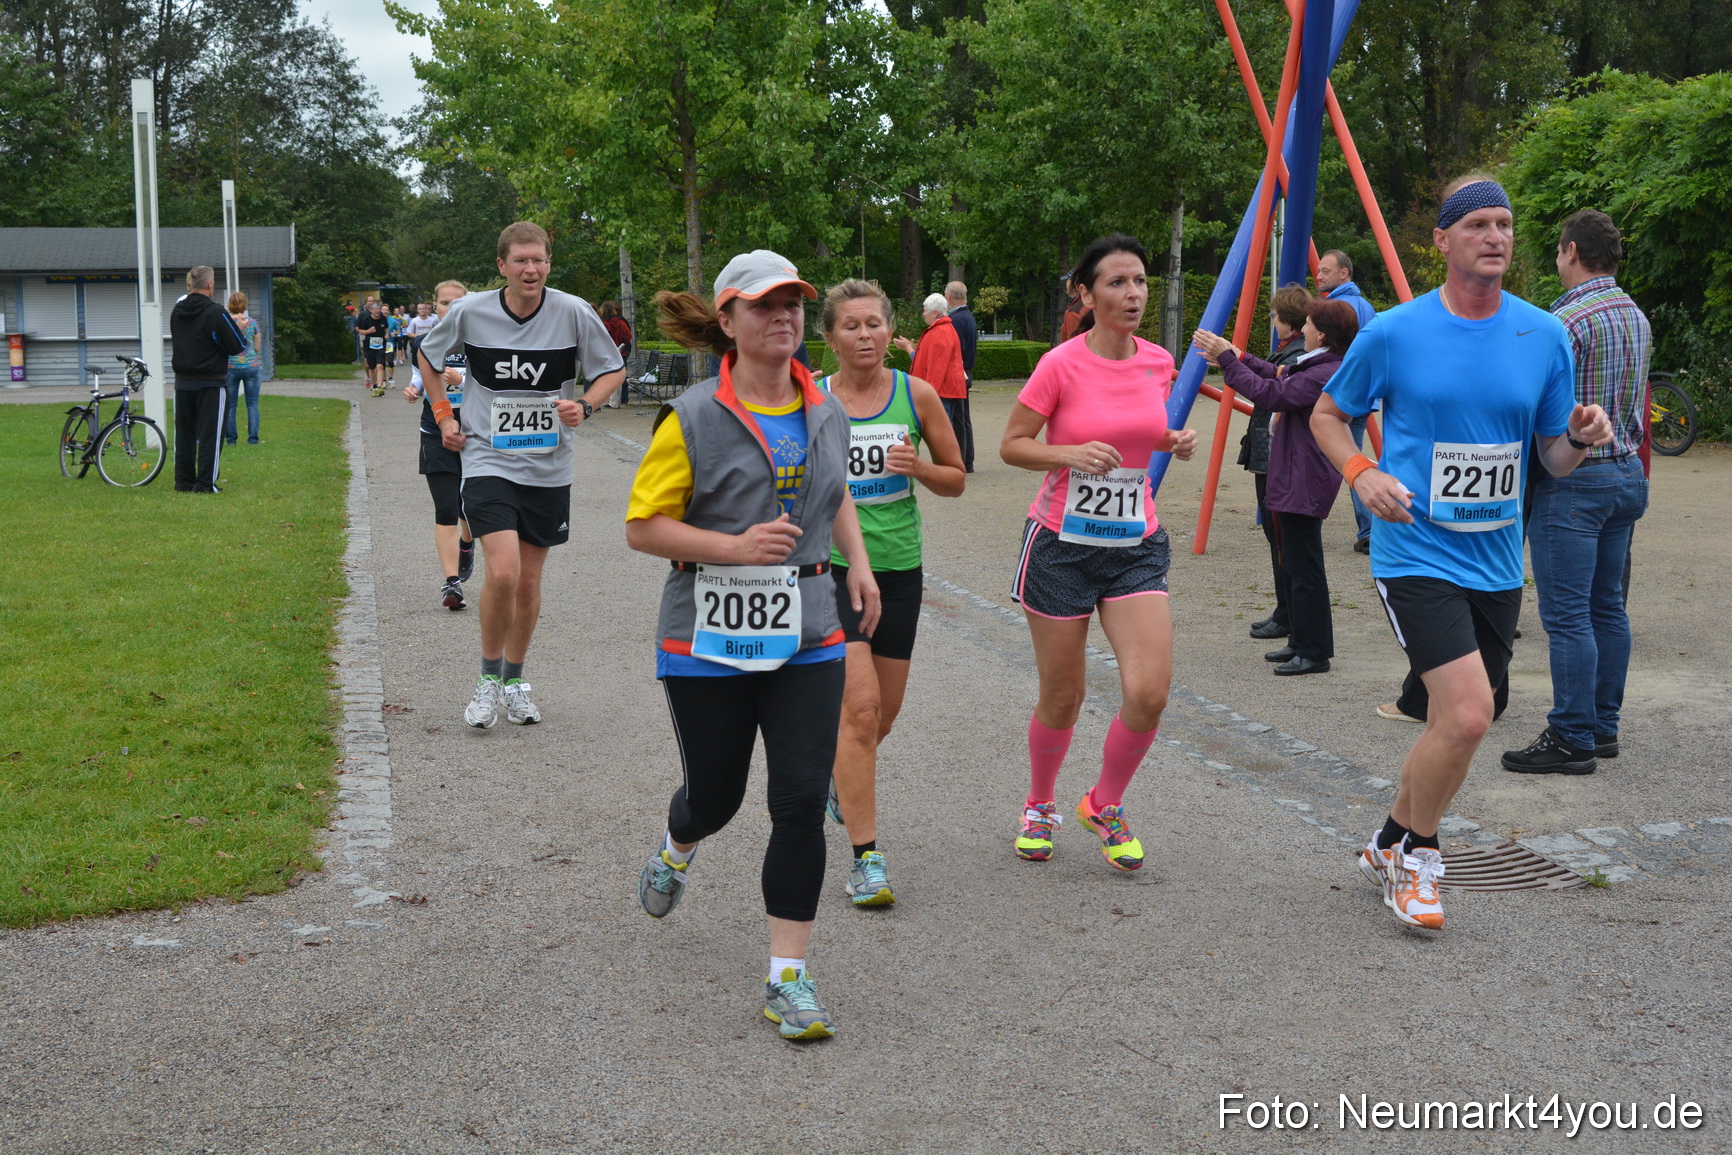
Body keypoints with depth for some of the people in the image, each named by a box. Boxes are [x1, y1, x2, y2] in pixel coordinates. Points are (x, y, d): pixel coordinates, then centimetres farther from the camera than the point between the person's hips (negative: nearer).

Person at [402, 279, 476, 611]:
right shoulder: (423, 343, 5)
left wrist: (462, 380, -24)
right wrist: (413, 390, -4)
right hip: (436, 437, 1)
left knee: (470, 506, 6)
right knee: (446, 509, -7)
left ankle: (467, 544, 43)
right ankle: (451, 582, -7)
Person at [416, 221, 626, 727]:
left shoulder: (574, 313, -8)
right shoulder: (470, 312, -6)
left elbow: (612, 370, 6)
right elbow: (428, 356, 14)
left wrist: (583, 405, -12)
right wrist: (444, 415, 7)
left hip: (548, 469, 2)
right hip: (488, 461, -2)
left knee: (529, 582, 9)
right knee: (502, 573, -17)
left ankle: (514, 681, 30)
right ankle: (489, 677, 5)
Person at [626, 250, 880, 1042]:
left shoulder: (825, 414, 6)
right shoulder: (693, 419, -10)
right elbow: (642, 527, -10)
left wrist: (858, 561, 11)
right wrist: (735, 546, -22)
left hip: (806, 638, 3)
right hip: (709, 641, -3)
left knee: (801, 804, -5)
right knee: (716, 797, 12)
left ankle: (788, 977, 5)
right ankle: (675, 849, 51)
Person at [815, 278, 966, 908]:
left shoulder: (917, 395, 0)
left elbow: (956, 480, 7)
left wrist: (917, 466, -12)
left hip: (898, 568, 3)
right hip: (831, 566, -3)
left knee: (885, 710, 14)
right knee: (859, 705, -15)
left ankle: (841, 775, 48)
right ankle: (865, 857, -8)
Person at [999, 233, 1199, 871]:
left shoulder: (1158, 362, 2)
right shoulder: (1061, 365, -13)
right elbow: (1011, 445, -7)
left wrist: (1174, 441, -1)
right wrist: (1071, 453, -24)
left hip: (1136, 545, 4)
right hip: (1062, 545, -3)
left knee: (1150, 692, -11)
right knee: (1061, 699, 6)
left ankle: (1104, 806, 16)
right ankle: (1040, 805, 35)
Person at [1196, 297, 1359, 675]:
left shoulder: (1327, 374, -19)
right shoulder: (1315, 366, 12)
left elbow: (1271, 394, -23)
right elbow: (1279, 377, 24)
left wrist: (1227, 360, -18)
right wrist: (1237, 357, 19)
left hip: (1304, 483, -11)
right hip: (1294, 478, 11)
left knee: (1304, 569, -5)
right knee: (1294, 565, 16)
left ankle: (1315, 652, 1)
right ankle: (1302, 643, 25)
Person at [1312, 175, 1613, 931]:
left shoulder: (1544, 336, 3)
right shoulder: (1393, 333, -6)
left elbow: (1553, 458, 10)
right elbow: (1326, 415, 7)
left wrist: (1579, 439, -13)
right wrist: (1360, 473, -12)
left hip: (1496, 562, 5)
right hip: (1417, 553, -5)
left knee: (1453, 725, 13)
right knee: (1468, 715, -18)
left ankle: (1391, 846, 37)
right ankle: (1416, 855, 7)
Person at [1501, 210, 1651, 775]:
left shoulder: (1568, 320, -17)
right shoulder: (1637, 316, 13)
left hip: (1573, 479, -9)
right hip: (1628, 473, 9)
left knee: (1568, 615, -5)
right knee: (1607, 605, 14)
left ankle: (1572, 740, -2)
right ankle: (1603, 727, 21)